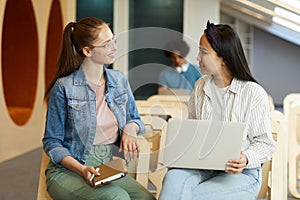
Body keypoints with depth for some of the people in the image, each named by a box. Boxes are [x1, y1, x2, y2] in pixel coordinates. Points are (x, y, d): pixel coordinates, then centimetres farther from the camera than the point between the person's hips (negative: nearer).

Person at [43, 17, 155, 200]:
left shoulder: (119, 80, 9)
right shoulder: (64, 87, -7)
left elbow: (135, 119, 23)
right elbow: (52, 142, -4)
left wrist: (130, 128, -2)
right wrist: (82, 169, -19)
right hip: (68, 171, -5)